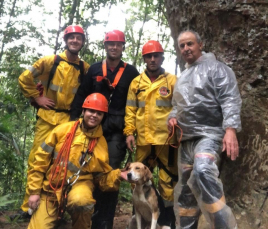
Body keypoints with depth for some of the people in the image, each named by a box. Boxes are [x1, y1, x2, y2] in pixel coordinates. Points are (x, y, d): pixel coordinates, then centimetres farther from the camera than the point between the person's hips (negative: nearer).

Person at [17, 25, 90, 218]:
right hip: (48, 118, -1)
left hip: (71, 120, 2)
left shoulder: (86, 68, 5)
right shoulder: (50, 61, -1)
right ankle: (29, 205, 13)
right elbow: (25, 79, 2)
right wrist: (37, 98, -2)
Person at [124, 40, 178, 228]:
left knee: (168, 179, 3)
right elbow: (130, 109, 9)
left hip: (166, 138, -3)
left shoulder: (172, 81, 3)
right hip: (143, 139, 3)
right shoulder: (136, 82, 11)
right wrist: (129, 132, 0)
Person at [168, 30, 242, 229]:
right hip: (186, 138, 8)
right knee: (185, 188, 10)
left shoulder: (216, 68, -1)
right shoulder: (182, 78, 22)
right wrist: (173, 117, 7)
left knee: (202, 171, -33)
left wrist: (230, 129, -26)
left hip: (209, 134, -8)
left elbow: (230, 100, -12)